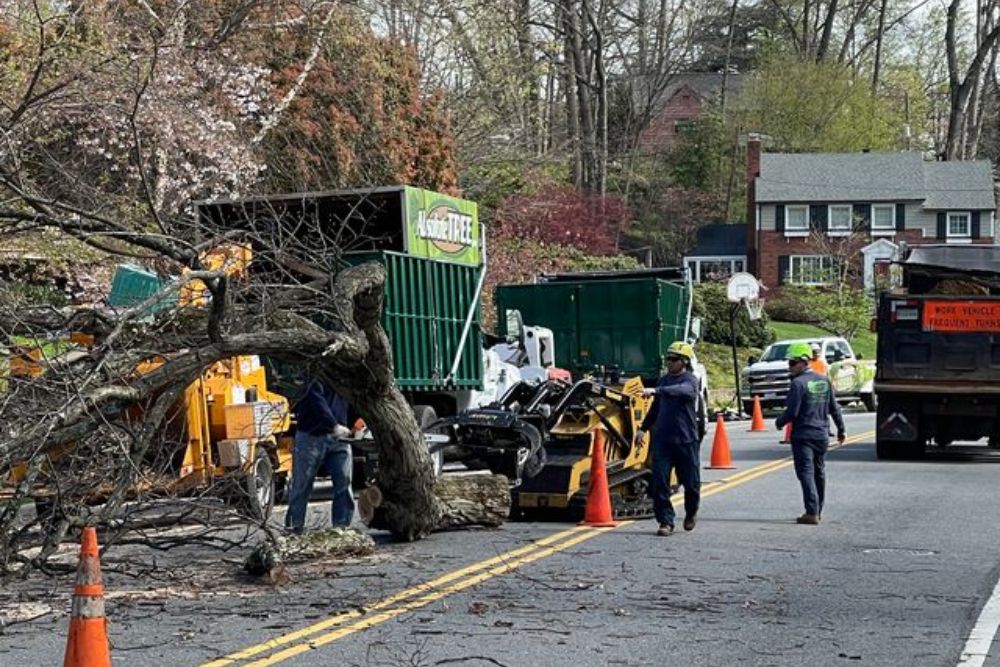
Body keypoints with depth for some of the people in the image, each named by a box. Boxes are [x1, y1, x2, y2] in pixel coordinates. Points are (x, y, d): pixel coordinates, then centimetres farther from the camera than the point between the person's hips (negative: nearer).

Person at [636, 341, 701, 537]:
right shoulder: (664, 380, 14)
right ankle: (666, 521, 2)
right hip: (662, 438, 5)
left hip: (686, 440, -5)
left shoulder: (690, 380, -5)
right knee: (660, 481, -5)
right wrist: (644, 427, 21)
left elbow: (681, 390, -29)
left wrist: (656, 391, -41)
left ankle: (691, 513, 33)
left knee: (691, 482, 5)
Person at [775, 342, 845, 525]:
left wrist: (779, 423, 0)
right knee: (819, 472, 17)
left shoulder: (798, 383, -14)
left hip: (803, 436, -7)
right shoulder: (824, 381, 8)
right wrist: (841, 429, 21)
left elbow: (792, 412, -18)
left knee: (806, 473, -7)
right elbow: (834, 408, 12)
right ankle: (818, 511, 27)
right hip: (822, 435, 7)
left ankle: (812, 513, -15)